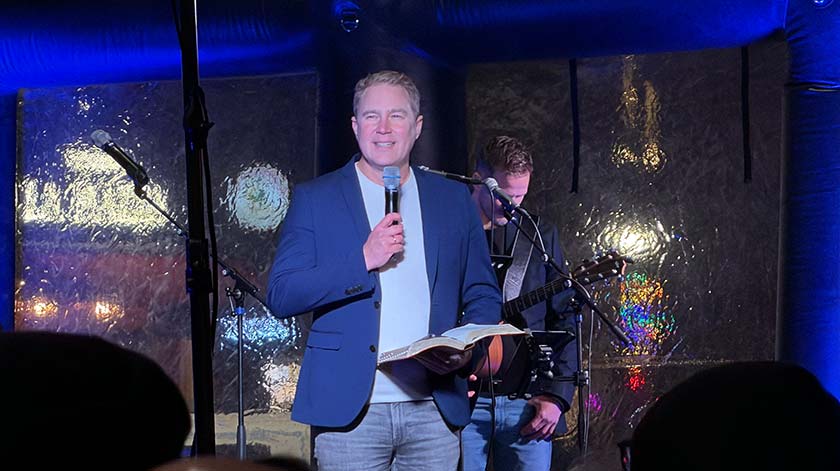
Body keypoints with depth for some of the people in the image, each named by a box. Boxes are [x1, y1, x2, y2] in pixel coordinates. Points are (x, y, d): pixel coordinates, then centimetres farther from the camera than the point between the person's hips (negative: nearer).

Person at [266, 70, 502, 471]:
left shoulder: (453, 199, 13)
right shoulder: (315, 198, 5)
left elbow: (483, 297, 16)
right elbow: (280, 296, -2)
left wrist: (468, 351, -5)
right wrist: (363, 260, -13)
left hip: (435, 411, 3)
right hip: (349, 410, -2)